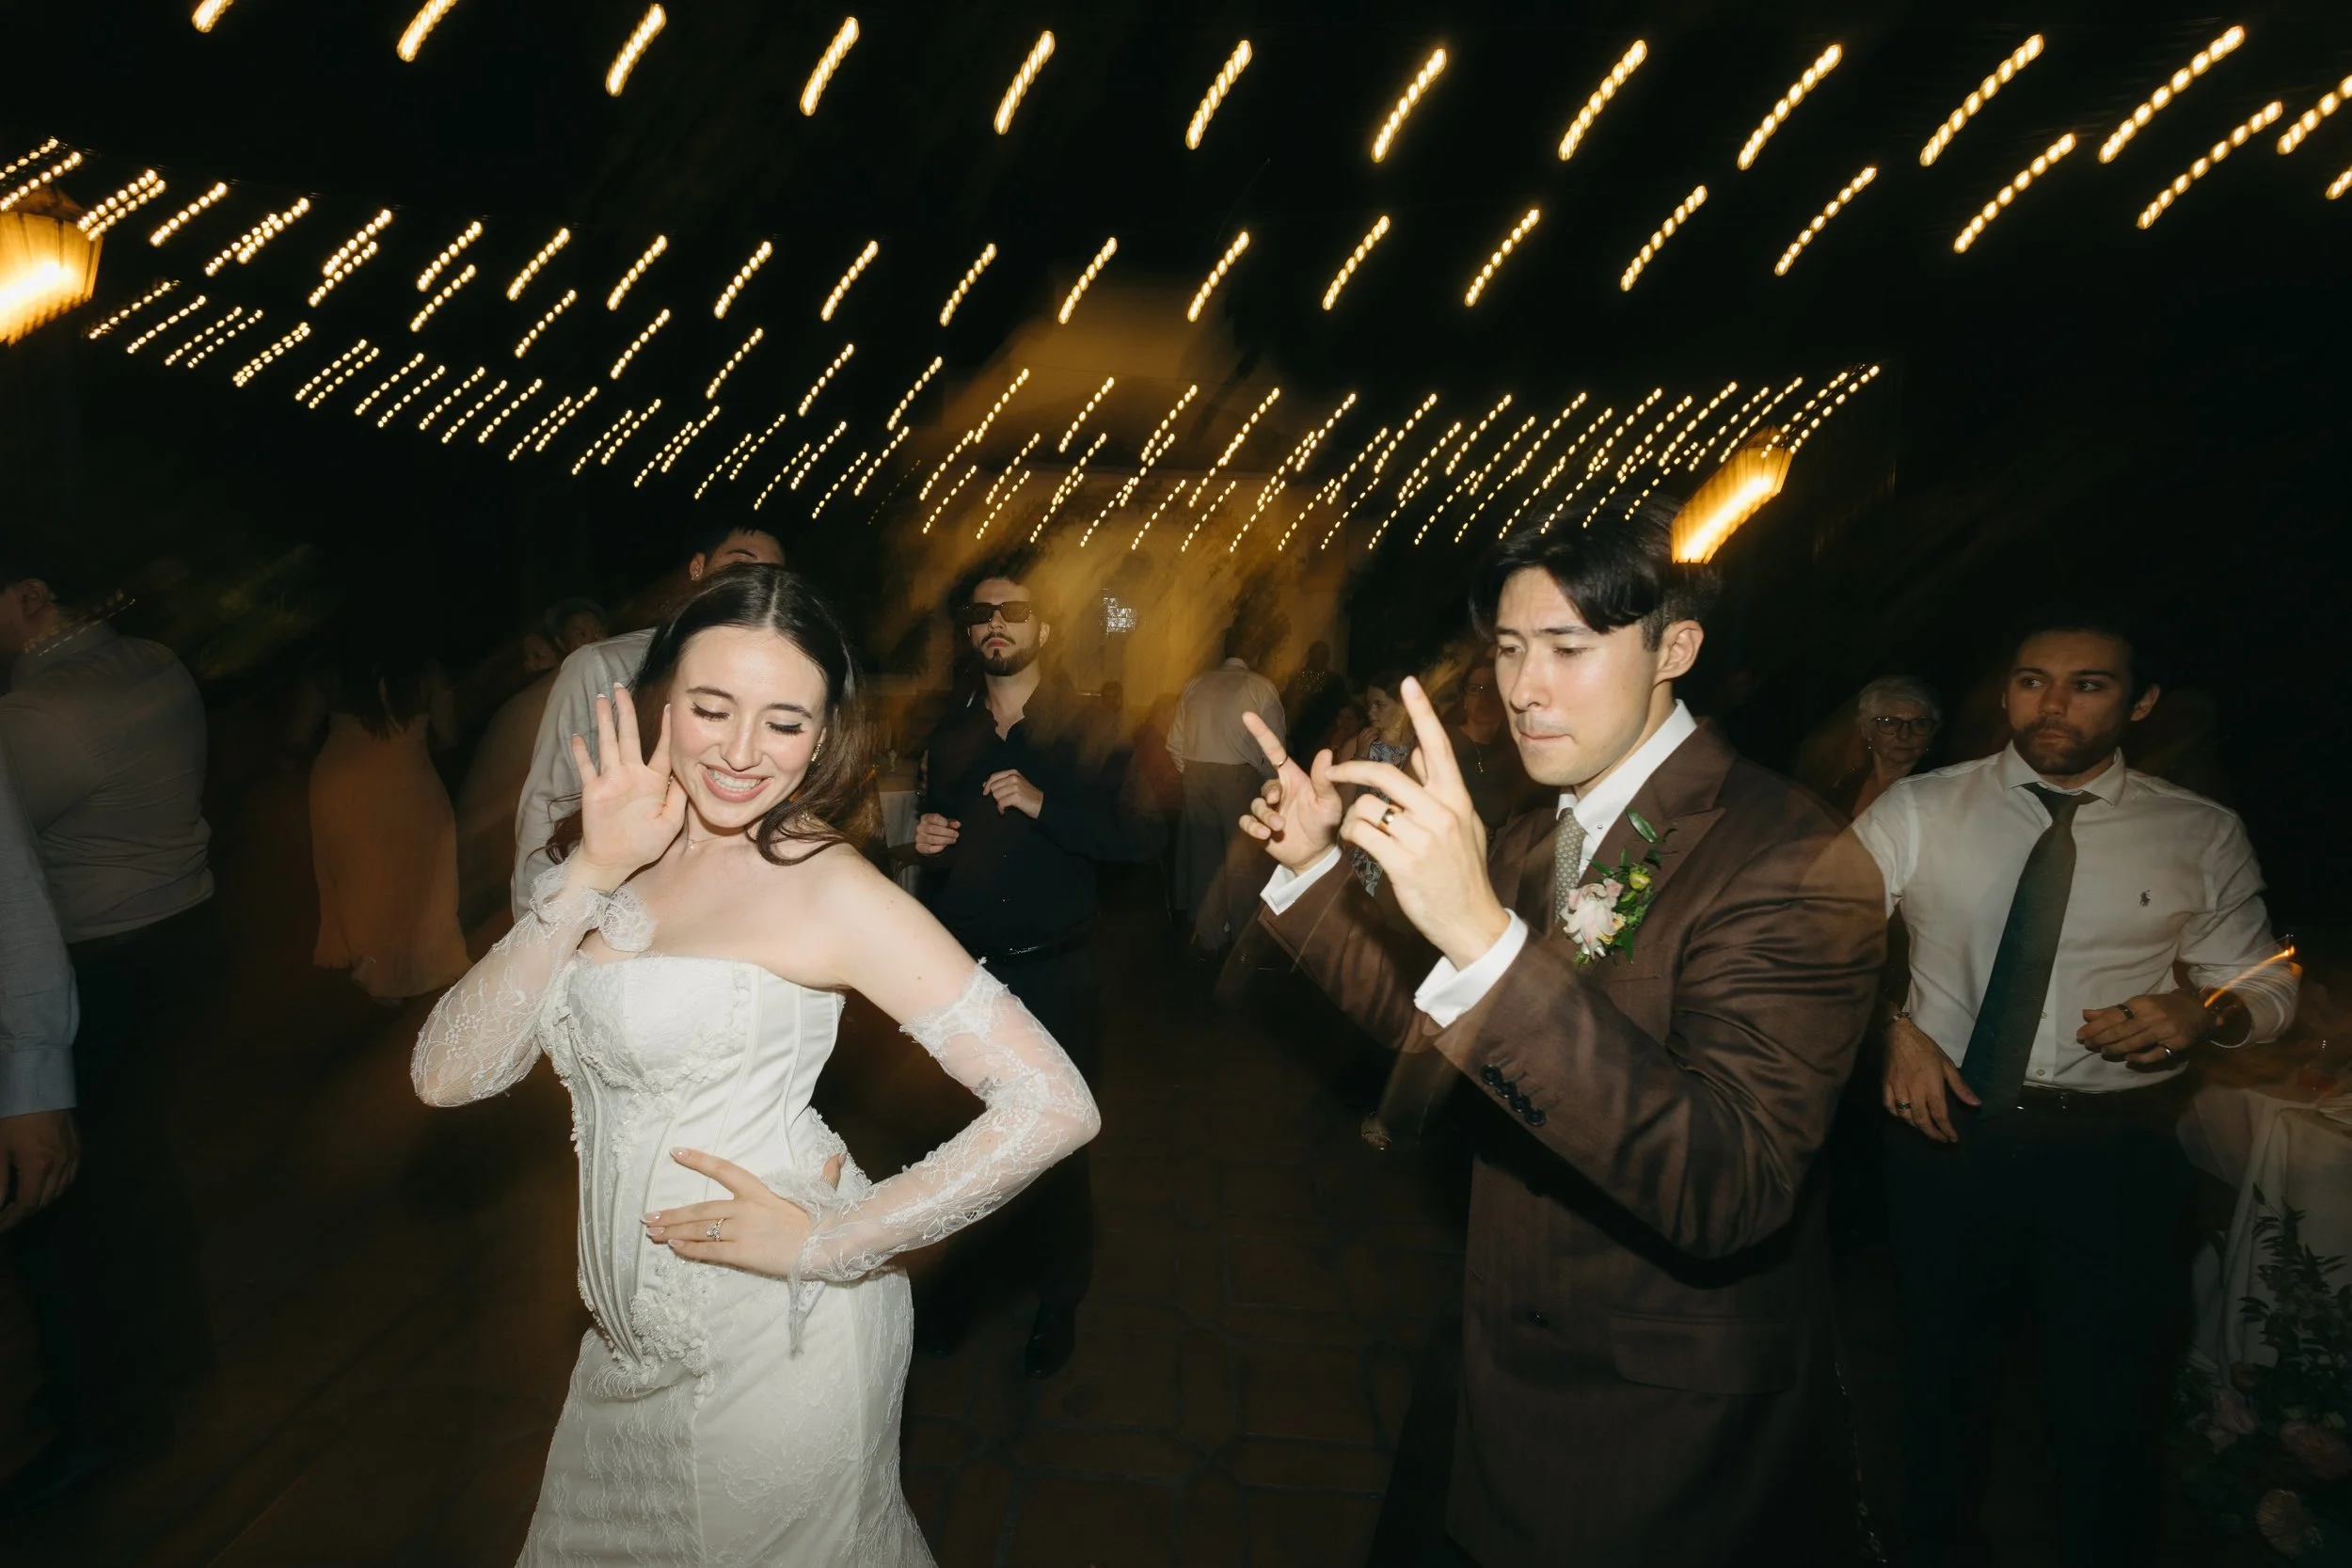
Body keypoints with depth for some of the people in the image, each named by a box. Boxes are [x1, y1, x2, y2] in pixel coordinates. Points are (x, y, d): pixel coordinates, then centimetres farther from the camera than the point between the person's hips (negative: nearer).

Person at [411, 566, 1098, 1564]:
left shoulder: (831, 887, -20)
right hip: (633, 1338, 6)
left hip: (776, 1339, -6)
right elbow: (448, 1073, -10)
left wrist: (827, 1246, -18)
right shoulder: (617, 859, -2)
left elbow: (1055, 1107, -25)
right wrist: (593, 873, -19)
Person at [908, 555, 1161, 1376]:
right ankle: (946, 1286, 33)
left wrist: (1044, 803, -23)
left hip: (1054, 976, -3)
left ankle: (1059, 1304, 28)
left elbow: (1143, 837, -15)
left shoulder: (1086, 730, -3)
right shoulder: (948, 738, 12)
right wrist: (925, 844, 1)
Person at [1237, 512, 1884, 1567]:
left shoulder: (1793, 867, -25)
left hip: (1671, 1429, -7)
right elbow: (1434, 1022, 10)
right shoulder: (1530, 840, 1)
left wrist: (1485, 935, -46)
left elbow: (1728, 1192, -36)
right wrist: (1313, 867, -1)